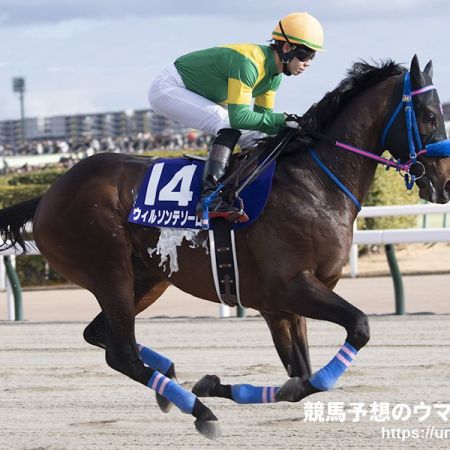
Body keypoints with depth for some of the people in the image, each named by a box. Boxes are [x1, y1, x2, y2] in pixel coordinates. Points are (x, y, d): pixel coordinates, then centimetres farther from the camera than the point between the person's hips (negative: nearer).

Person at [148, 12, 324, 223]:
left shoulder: (274, 76, -3)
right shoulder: (248, 63, -32)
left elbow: (263, 115, 4)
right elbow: (239, 117, -35)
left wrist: (291, 124, -12)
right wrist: (283, 120, -32)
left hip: (198, 97, 10)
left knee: (254, 136, 3)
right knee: (230, 127, -28)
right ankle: (211, 197, -36)